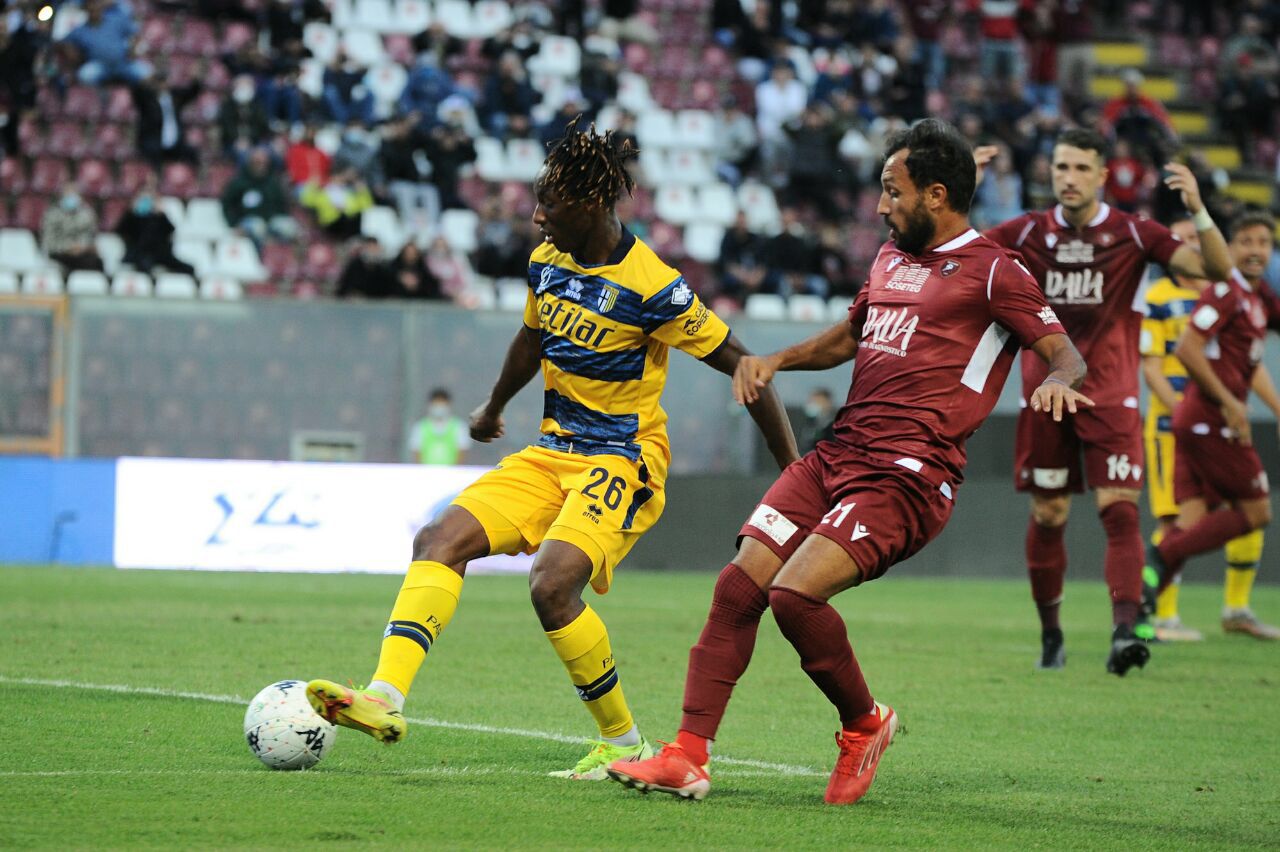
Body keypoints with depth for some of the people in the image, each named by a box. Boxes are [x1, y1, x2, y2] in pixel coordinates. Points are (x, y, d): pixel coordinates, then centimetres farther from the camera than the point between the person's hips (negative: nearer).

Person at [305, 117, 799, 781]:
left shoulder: (651, 288, -18)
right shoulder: (547, 260, 5)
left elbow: (742, 366, -13)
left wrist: (793, 472, -12)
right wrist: (493, 407, 42)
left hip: (624, 460, -8)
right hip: (551, 453, 8)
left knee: (552, 585, -27)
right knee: (440, 540, -12)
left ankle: (624, 744, -9)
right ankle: (385, 700, -22)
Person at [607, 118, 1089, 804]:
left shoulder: (991, 270, -2)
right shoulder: (891, 258, 22)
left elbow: (1066, 353, -7)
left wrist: (1057, 381, -30)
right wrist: (775, 360, 20)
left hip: (907, 477, -8)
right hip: (834, 456, 8)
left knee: (795, 594, -23)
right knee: (739, 586, -7)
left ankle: (864, 725, 2)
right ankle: (688, 758, -5)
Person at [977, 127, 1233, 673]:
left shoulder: (1132, 234, -3)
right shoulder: (1029, 233, 2)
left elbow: (1216, 267, -8)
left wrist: (1197, 210, -23)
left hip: (1110, 397, -2)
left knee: (1119, 508, -16)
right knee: (1047, 517, 6)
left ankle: (1126, 629, -23)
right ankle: (1050, 635, 20)